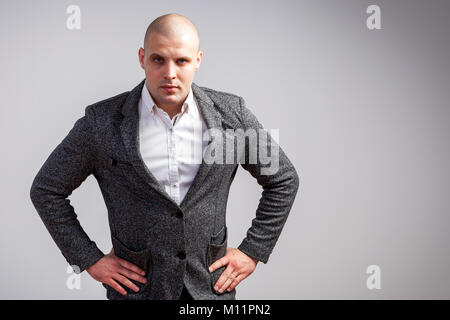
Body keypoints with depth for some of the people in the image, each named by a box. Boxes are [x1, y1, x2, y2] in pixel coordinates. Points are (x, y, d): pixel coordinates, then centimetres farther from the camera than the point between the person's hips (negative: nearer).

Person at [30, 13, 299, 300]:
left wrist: (253, 251, 1)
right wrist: (90, 259, -3)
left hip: (212, 286, 1)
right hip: (138, 286, -1)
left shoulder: (231, 113, -7)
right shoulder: (103, 122, -10)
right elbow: (47, 190, 1)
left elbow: (283, 180, 5)